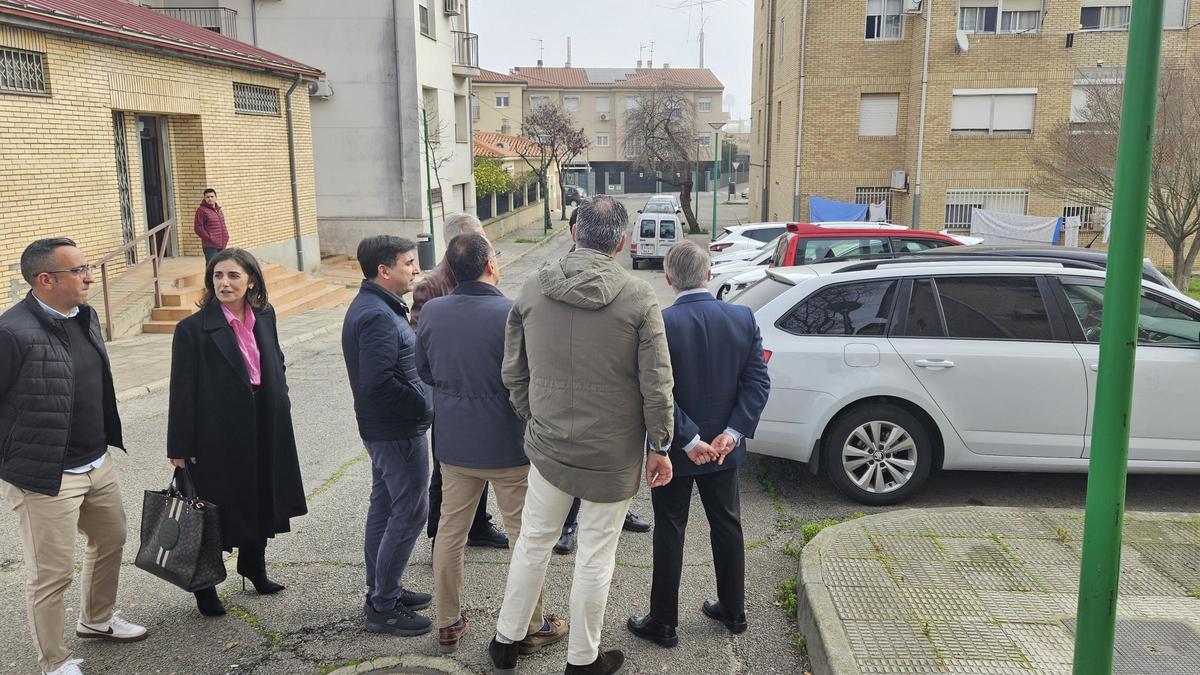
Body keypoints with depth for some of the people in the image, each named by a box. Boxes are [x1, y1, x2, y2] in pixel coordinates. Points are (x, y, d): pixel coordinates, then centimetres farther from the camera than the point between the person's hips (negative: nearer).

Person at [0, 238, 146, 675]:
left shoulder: (85, 316, 5)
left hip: (98, 463, 9)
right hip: (45, 478, -8)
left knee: (111, 541, 24)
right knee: (52, 574, 4)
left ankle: (97, 619, 48)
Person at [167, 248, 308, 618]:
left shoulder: (264, 317, 3)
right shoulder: (194, 328, -13)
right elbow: (182, 392, -12)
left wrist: (279, 412, 11)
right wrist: (180, 448, -12)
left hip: (265, 431, 6)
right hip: (218, 434, -5)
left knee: (262, 501, 19)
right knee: (216, 509, 6)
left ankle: (253, 566, 40)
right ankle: (204, 586, 24)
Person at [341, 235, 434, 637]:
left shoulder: (371, 306, 11)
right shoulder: (378, 317, -22)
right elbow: (379, 383, -29)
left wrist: (420, 403, 8)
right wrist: (424, 406, -18)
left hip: (381, 428, 11)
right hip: (398, 430, -11)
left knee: (385, 506, 18)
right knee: (410, 512, -2)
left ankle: (382, 591, 31)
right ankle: (383, 607, 7)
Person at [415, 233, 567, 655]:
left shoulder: (432, 311, -5)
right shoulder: (511, 314, -21)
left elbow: (424, 371, 8)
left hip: (453, 442, 5)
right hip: (506, 445, -4)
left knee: (450, 530, 17)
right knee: (524, 535, 10)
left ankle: (447, 624, 29)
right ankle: (532, 628, 23)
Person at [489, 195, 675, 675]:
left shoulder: (532, 289, -4)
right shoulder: (638, 297, -14)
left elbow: (513, 373, 3)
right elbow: (656, 385, -13)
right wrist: (660, 447, -1)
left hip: (548, 444, 3)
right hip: (614, 454, -3)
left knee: (533, 540, 19)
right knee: (596, 555, 11)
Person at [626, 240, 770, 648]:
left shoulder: (660, 324, -19)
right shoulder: (743, 319, -6)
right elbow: (757, 382, -8)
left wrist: (690, 441, -16)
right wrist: (732, 433, -10)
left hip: (675, 450, -4)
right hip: (723, 447, 4)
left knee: (669, 533, 9)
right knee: (727, 525, 19)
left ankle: (663, 624, 20)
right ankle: (733, 611, 34)